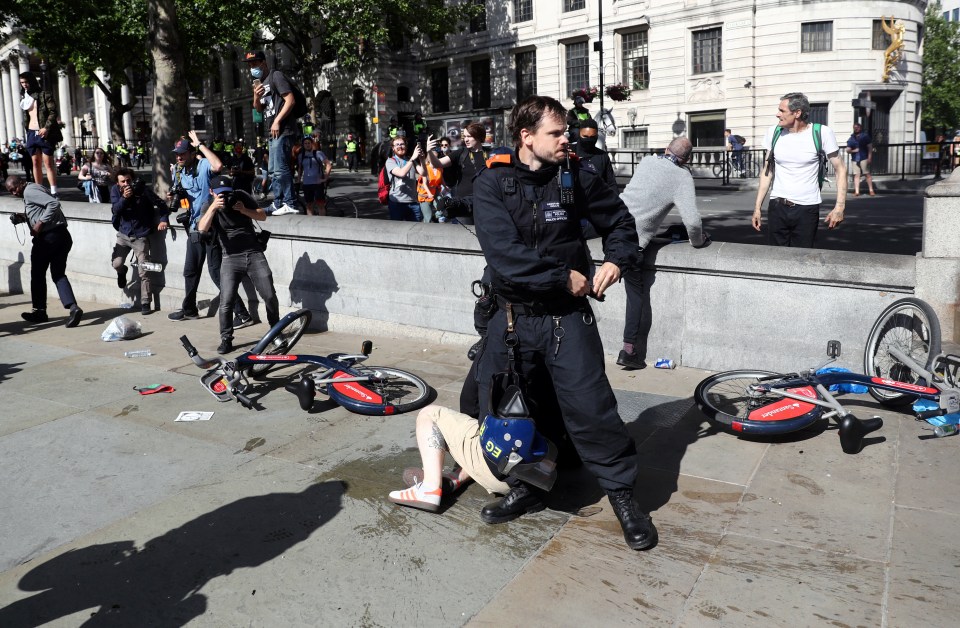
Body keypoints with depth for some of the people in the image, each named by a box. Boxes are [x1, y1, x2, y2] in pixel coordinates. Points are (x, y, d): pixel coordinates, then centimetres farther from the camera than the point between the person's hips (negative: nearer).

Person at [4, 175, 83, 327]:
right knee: (59, 274, 8)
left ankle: (40, 311, 20)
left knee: (37, 274, 10)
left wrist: (40, 223, -21)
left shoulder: (30, 191, -9)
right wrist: (22, 217, 12)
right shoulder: (32, 191, 21)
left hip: (48, 237, -9)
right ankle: (73, 307, -11)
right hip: (62, 235, 9)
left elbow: (54, 204, -23)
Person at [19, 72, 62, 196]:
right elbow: (25, 116, 21)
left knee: (48, 162, -9)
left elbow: (53, 112, -10)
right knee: (36, 162, 6)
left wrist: (47, 128, -20)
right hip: (31, 133, 6)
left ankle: (53, 191, -11)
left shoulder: (45, 94, -1)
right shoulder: (25, 97, 18)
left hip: (44, 133, -6)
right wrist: (26, 129, 12)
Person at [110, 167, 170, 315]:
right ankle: (122, 272, 32)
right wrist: (124, 198, -30)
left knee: (144, 271, -6)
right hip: (123, 234, 3)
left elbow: (161, 204, -7)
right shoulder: (115, 190, -2)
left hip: (140, 236, -3)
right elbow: (116, 210, -13)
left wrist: (164, 219, -24)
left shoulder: (142, 190, -11)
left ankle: (146, 303, 3)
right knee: (116, 264, -7)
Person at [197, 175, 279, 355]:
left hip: (254, 253, 1)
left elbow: (262, 216, 2)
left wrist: (244, 210, -14)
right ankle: (226, 339, 4)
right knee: (226, 302, -11)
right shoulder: (210, 206, 1)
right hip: (231, 259, -1)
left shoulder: (242, 197, 4)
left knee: (270, 295, -2)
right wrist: (213, 207, -27)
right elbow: (202, 228, -17)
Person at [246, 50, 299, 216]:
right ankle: (278, 204, 18)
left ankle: (290, 204, -13)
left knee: (280, 168, -15)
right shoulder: (260, 83, 21)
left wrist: (277, 121, -18)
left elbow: (290, 100, -14)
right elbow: (259, 109, 23)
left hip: (283, 129, -10)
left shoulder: (276, 76, -5)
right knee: (273, 171, 12)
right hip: (273, 132, 10)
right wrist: (256, 97, 2)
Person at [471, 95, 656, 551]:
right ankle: (525, 490, 32)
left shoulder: (577, 176, -2)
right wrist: (565, 279, -17)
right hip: (512, 316, 1)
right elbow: (504, 256, -20)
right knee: (497, 408, 10)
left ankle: (622, 492, 17)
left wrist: (616, 260, -5)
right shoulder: (492, 184, -8)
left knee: (590, 407, -5)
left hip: (567, 317, -1)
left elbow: (620, 222, 13)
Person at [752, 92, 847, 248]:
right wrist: (757, 206, 5)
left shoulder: (821, 133, -6)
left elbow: (840, 170, -3)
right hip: (777, 207, 3)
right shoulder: (774, 132, 3)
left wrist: (840, 206, -12)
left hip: (807, 209, -3)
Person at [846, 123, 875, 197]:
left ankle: (871, 190, 0)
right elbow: (848, 150, 11)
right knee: (856, 175, -1)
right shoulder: (851, 139, 12)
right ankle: (857, 191, -1)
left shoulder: (865, 136, 4)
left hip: (864, 158, -3)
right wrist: (853, 150, -10)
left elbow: (870, 147, 1)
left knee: (867, 174, -4)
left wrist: (869, 157, -8)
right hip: (855, 159, 3)